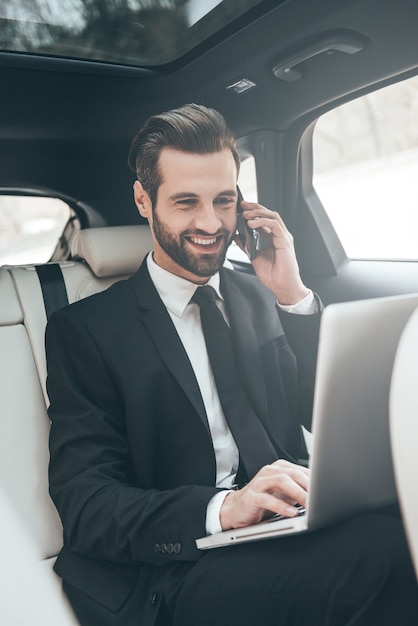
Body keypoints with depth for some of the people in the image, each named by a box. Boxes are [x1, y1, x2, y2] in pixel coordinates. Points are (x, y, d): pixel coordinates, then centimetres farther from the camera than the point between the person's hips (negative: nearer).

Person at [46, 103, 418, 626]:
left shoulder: (263, 300, 12)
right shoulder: (84, 329, 0)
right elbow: (85, 504, -8)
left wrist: (293, 297, -5)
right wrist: (223, 508, -27)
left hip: (286, 532, 5)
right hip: (170, 574, -4)